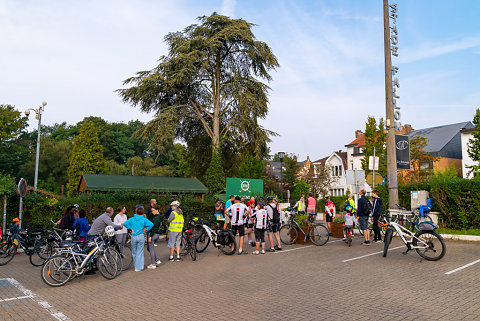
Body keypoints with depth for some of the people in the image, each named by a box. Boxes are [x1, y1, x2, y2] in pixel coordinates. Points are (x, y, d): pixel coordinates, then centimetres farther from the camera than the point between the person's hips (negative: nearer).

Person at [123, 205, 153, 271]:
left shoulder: (132, 219, 1)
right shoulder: (144, 219, -5)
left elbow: (125, 223, -8)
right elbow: (151, 224, -18)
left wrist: (131, 228, 0)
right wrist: (146, 229, -5)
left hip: (133, 237, 2)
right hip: (141, 236, -2)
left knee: (134, 252, 18)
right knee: (140, 252, 3)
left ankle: (136, 265, 30)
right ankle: (138, 267, 4)